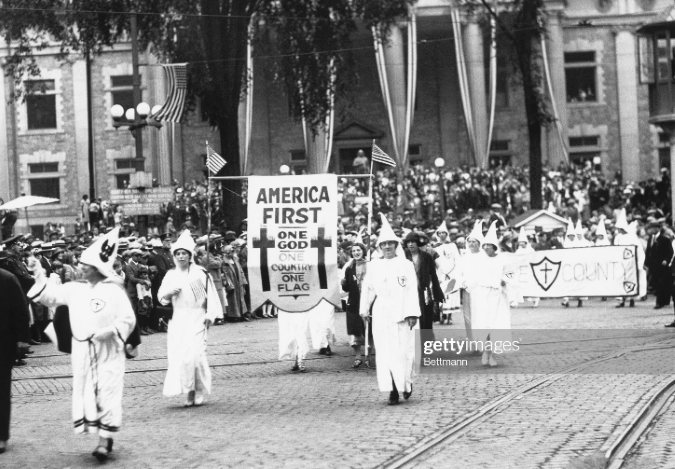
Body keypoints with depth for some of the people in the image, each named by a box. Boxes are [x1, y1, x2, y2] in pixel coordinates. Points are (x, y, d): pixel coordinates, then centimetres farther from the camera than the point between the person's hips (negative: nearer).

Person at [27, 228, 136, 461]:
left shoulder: (114, 291, -9)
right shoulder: (75, 289, 6)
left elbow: (128, 320, -8)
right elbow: (50, 296, 9)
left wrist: (110, 331, -22)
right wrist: (40, 278, -3)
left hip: (108, 352, -5)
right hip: (82, 352, 5)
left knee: (107, 394, -6)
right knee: (86, 394, 6)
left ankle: (105, 439, -1)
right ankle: (102, 438, 17)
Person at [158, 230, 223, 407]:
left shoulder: (200, 273, -3)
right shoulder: (171, 275, 11)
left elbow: (211, 295, -2)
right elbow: (161, 296, 13)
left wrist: (210, 315, -9)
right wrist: (170, 292, -8)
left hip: (196, 318, -5)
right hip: (177, 319, 5)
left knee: (195, 354, -13)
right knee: (177, 355, -2)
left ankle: (199, 391, -1)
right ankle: (189, 392, 6)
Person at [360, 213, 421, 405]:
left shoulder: (406, 265, 0)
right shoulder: (374, 265, 7)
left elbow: (412, 290, -3)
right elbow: (367, 288, 15)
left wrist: (412, 314, -9)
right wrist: (364, 308, 13)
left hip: (401, 312, -2)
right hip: (381, 313, 2)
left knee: (404, 351, -3)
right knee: (385, 352, -3)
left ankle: (406, 382, 21)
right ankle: (393, 391, 0)